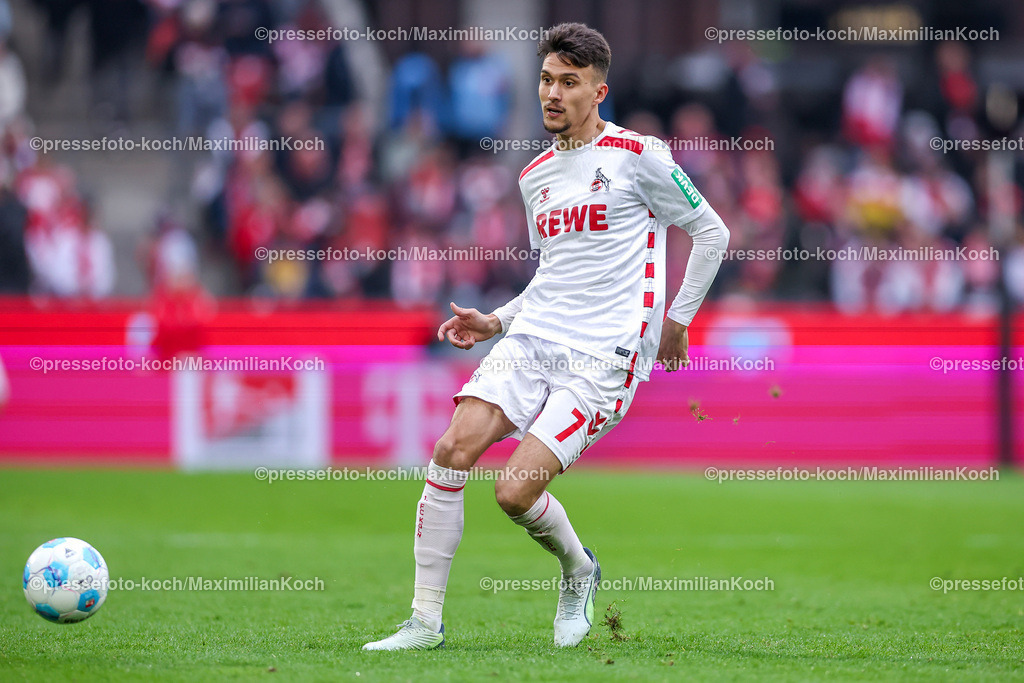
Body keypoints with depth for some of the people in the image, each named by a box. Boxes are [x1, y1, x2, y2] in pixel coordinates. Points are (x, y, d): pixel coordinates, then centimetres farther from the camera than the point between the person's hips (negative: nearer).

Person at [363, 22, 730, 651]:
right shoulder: (536, 175, 18)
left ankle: (579, 571, 16)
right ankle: (426, 619, -9)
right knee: (452, 449, -16)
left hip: (604, 357, -6)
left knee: (516, 491, -17)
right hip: (532, 339, 6)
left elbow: (711, 233, 4)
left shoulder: (637, 155, -3)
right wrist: (496, 323, 15)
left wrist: (678, 318, 3)